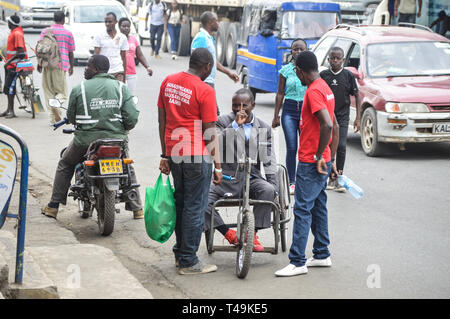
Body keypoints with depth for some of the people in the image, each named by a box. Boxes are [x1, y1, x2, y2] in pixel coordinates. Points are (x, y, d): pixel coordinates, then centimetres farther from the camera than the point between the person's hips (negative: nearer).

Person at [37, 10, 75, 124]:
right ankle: (57, 102, -26)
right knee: (62, 91, 9)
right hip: (62, 65, -1)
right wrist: (71, 67, 17)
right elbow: (71, 52, 7)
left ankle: (53, 119, 5)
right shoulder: (68, 33, 3)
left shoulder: (45, 31, 3)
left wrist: (39, 63, 8)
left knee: (48, 91, 9)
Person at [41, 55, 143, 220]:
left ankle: (53, 206, 22)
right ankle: (137, 209, 24)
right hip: (116, 138, 1)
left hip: (86, 138, -1)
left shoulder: (79, 89, -3)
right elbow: (132, 117, -6)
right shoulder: (121, 88, 1)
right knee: (128, 169, 27)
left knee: (65, 166, 23)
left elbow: (71, 117, 5)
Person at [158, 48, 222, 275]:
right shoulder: (205, 91, -13)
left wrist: (165, 155, 16)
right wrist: (217, 166, -5)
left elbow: (162, 121, 11)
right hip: (197, 156, -7)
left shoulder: (168, 82, 7)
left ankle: (180, 253, 28)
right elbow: (209, 134, -12)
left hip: (174, 153, 7)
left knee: (180, 203, 19)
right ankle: (188, 262, 6)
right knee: (195, 207, 1)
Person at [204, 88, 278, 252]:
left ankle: (253, 233, -13)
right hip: (226, 179, -1)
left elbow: (269, 162, 7)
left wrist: (275, 192, -2)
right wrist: (235, 124, -21)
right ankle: (228, 234, -3)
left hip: (251, 178, 1)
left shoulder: (264, 128, 8)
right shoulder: (224, 121, 3)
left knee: (268, 190, -33)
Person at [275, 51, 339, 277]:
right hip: (322, 162, 10)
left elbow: (327, 125, -29)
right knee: (318, 207, 16)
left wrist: (319, 156, -20)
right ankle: (322, 255, 24)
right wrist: (331, 159, 20)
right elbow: (335, 127, 18)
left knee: (302, 210, -9)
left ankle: (298, 262, -8)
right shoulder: (325, 88, 14)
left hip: (311, 163, -10)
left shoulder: (314, 91, -17)